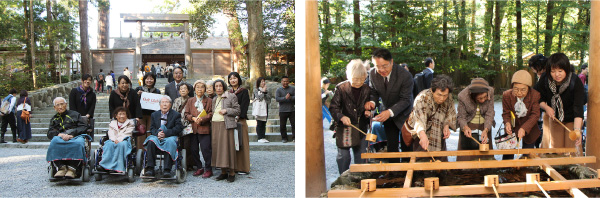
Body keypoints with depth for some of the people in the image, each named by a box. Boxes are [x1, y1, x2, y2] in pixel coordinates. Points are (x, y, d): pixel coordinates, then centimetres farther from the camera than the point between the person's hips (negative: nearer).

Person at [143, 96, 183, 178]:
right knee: (151, 141, -31)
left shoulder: (176, 114, 10)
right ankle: (150, 169, -32)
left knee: (170, 142, -38)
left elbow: (178, 128, -3)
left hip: (170, 136, -3)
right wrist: (157, 133, -10)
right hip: (157, 137, 3)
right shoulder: (154, 114, 22)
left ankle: (167, 170, -41)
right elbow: (152, 128, 14)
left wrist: (166, 133, -15)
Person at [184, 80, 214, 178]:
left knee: (206, 149, -9)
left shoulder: (209, 101, 4)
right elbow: (186, 114, 9)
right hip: (193, 129, 4)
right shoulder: (190, 101, 15)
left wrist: (202, 119, -17)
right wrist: (193, 118, -9)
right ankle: (199, 168, 21)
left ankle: (208, 169, 2)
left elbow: (211, 114, -3)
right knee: (193, 149, 7)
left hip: (204, 128, -4)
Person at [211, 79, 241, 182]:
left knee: (227, 147, -9)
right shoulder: (215, 99, 20)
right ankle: (223, 172, 10)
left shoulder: (231, 96, 1)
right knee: (217, 148, 3)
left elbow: (237, 111, -1)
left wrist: (226, 110, -13)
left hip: (226, 125, -6)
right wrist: (211, 125, 14)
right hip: (215, 125, 6)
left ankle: (232, 173, -3)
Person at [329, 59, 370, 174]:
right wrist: (341, 117, -26)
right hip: (344, 129, -3)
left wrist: (368, 112, -4)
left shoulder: (366, 89, 4)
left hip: (361, 129, 3)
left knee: (361, 158, 10)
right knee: (343, 156, 3)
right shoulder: (341, 88, -8)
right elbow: (333, 107, -9)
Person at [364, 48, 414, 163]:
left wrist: (390, 112, -36)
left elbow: (405, 100, -24)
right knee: (391, 146, 9)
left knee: (406, 146, 5)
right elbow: (374, 93, 0)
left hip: (403, 115, -3)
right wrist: (372, 102, -24)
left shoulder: (405, 75, -26)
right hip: (386, 114, 4)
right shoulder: (373, 74, -13)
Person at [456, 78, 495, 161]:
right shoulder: (463, 96, -26)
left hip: (484, 125, 2)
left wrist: (486, 130, -31)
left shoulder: (490, 92, -22)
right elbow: (461, 117, -16)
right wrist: (465, 127, -37)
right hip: (469, 126, -1)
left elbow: (490, 114, -17)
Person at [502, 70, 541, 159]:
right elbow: (506, 113, -8)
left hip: (529, 129, -1)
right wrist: (507, 123, -31)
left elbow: (535, 115, -21)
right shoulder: (506, 95, -16)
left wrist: (524, 128, -35)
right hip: (512, 128, 1)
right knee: (508, 155, 4)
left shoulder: (535, 95, -22)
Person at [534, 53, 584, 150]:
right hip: (553, 117, 2)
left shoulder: (576, 82, -25)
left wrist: (577, 130, -46)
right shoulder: (545, 79, -17)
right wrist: (546, 107, -21)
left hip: (572, 120, -2)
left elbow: (578, 108, -34)